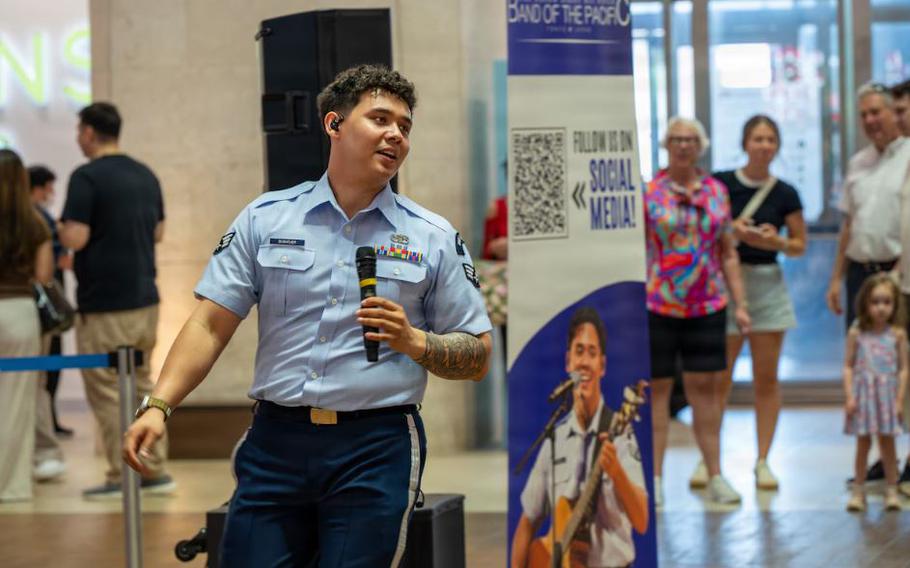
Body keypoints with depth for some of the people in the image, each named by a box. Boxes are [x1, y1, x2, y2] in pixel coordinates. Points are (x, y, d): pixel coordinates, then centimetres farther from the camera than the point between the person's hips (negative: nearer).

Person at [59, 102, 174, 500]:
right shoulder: (146, 176, 10)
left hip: (104, 305, -7)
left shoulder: (87, 177, -14)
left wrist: (61, 230, 1)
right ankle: (155, 471, 17)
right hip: (145, 299, 7)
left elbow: (75, 239, -19)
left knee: (106, 392, 1)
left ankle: (122, 477, 2)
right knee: (141, 384, 16)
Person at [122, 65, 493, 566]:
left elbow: (478, 358, 7)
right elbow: (210, 325, 4)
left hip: (377, 449, -1)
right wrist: (159, 405, -10)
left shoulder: (434, 238, 6)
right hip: (275, 443, 1)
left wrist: (413, 341, -12)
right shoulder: (265, 219, 8)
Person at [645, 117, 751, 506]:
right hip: (657, 305, -3)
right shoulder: (648, 192, 0)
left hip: (707, 306, 3)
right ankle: (654, 478, 6)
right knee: (655, 388, 1)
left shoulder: (716, 192, 10)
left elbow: (728, 254, 13)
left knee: (705, 388, 5)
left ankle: (714, 475, 11)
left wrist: (740, 304, 8)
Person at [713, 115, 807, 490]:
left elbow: (800, 246, 9)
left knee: (767, 378, 4)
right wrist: (730, 231, -14)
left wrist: (777, 241, -10)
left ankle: (763, 462, 10)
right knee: (718, 378, 0)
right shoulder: (720, 184, -2)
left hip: (768, 283, 2)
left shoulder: (785, 194, 3)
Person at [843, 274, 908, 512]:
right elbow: (848, 366, 0)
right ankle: (858, 491, 12)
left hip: (887, 394, 0)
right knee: (863, 443, 4)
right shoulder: (856, 333, -2)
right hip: (863, 393, 0)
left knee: (887, 443, 5)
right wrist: (849, 396, -8)